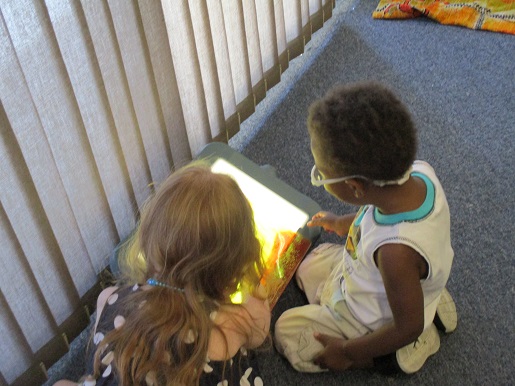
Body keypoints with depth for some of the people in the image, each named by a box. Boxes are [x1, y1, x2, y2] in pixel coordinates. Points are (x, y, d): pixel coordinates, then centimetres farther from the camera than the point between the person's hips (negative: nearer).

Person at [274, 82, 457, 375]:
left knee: (287, 333, 8)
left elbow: (408, 327, -28)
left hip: (375, 324, -6)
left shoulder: (396, 252, -45)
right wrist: (343, 224, 10)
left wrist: (348, 352, -14)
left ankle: (395, 357, 6)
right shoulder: (420, 172, -26)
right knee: (310, 264, 26)